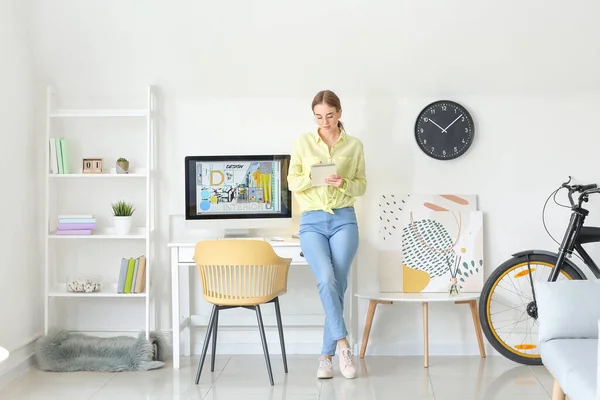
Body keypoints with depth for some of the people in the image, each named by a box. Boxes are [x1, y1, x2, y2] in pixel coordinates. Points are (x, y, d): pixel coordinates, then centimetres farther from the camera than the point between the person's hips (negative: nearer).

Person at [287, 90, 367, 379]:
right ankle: (343, 344, -13)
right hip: (312, 222, -1)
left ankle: (326, 355, 6)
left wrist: (343, 183, -12)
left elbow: (361, 186, 9)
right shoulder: (303, 142, 7)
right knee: (327, 280, -22)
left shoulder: (354, 145, 8)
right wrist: (312, 176, -14)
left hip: (344, 220, 1)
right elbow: (292, 182, 6)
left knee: (338, 285, -5)